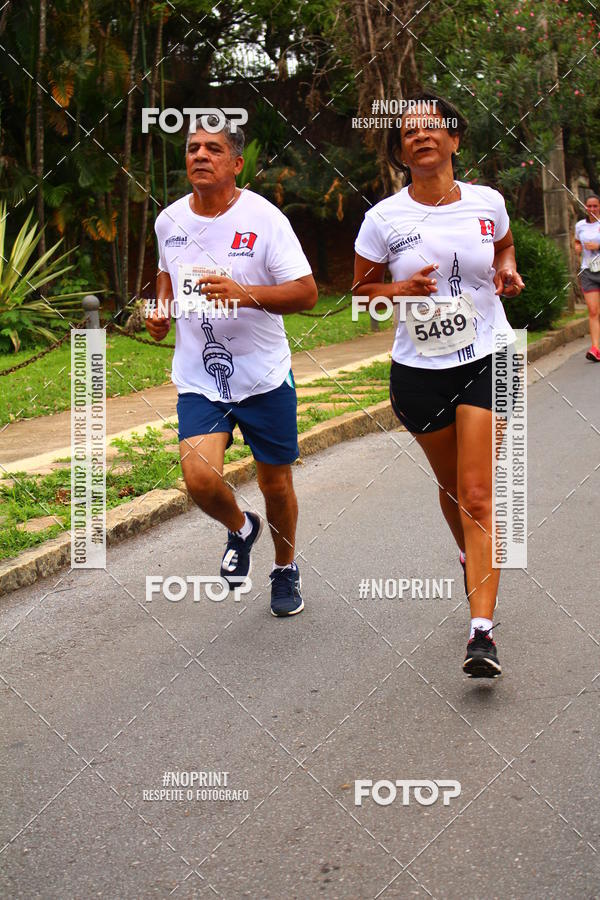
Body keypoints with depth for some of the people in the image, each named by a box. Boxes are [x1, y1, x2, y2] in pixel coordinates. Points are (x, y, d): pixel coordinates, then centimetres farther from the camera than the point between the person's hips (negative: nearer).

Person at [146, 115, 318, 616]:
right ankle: (241, 528, 18)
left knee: (275, 484, 9)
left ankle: (286, 570, 37)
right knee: (200, 478, -17)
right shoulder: (169, 221, 3)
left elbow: (306, 293, -15)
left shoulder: (263, 218, -12)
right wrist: (162, 308, 5)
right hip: (198, 379, 2)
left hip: (264, 376, -2)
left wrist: (243, 294, -29)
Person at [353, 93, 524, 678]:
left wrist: (508, 271, -1)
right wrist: (403, 290, -15)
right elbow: (362, 287, 5)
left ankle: (482, 630, -14)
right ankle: (471, 560, 48)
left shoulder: (486, 202, -1)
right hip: (418, 370, 1)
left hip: (486, 361, -1)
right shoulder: (384, 218, -6)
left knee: (478, 495, -12)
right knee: (451, 486, 16)